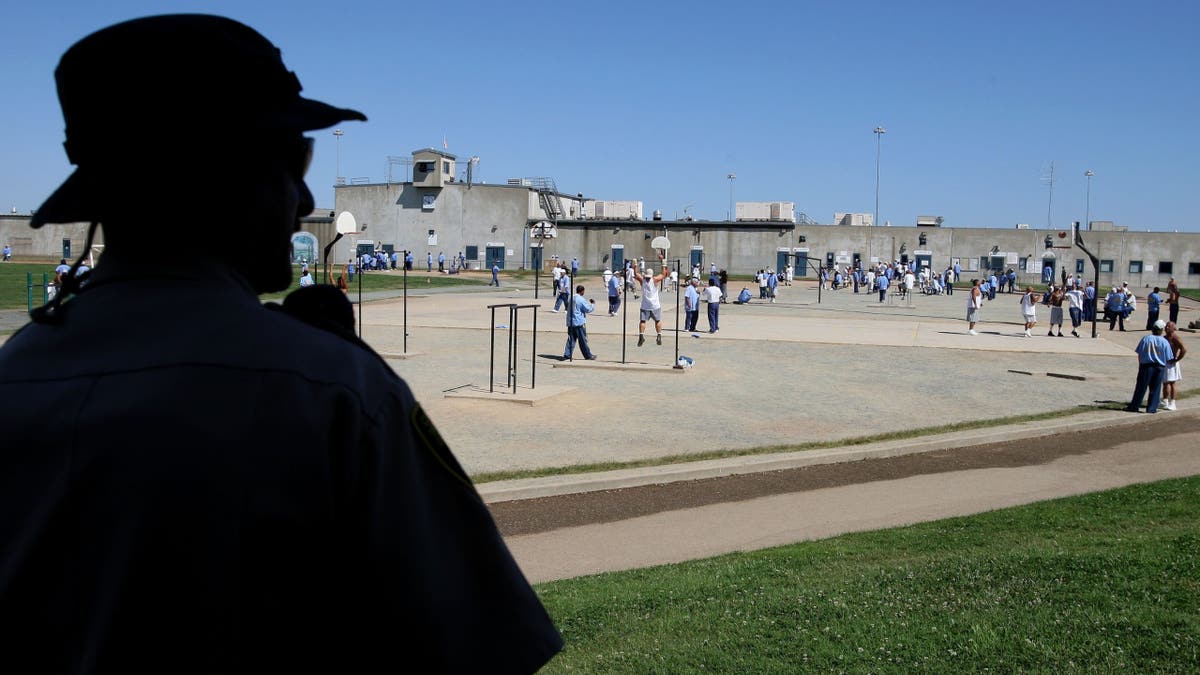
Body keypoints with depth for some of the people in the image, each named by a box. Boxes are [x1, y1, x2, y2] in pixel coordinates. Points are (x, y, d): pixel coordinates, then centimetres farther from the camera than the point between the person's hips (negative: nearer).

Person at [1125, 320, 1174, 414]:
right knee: (1155, 389, 8)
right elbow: (1168, 359, -2)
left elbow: (1139, 354, 0)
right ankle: (1151, 408, 9)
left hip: (1146, 366, 0)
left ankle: (1134, 406, 7)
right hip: (1160, 367, 0)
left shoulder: (1146, 339, -4)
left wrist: (1140, 365, 12)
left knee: (1141, 388, 5)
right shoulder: (1164, 342, -5)